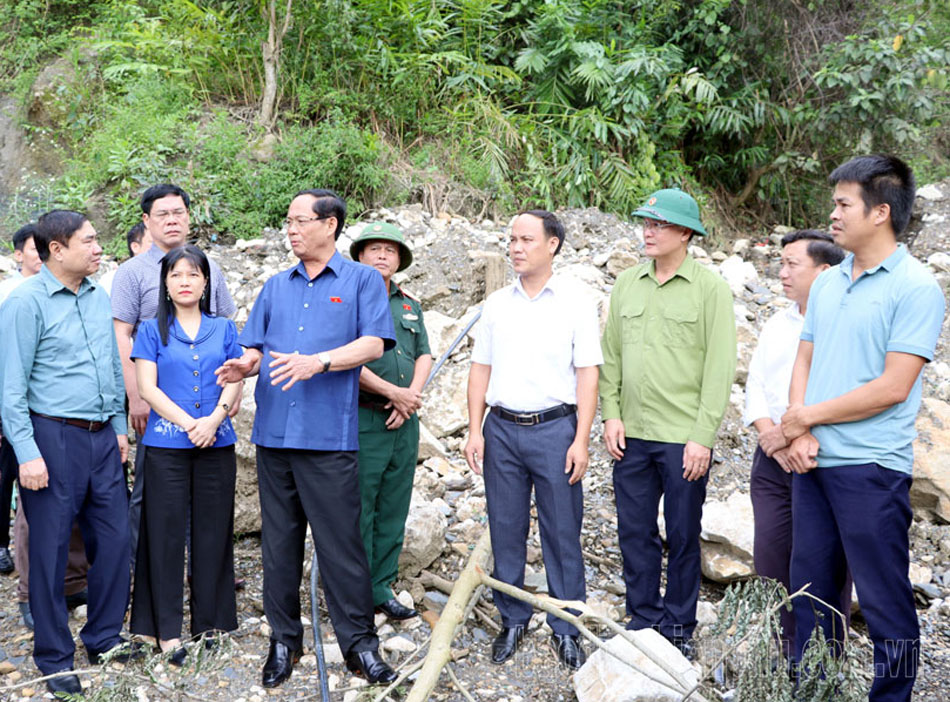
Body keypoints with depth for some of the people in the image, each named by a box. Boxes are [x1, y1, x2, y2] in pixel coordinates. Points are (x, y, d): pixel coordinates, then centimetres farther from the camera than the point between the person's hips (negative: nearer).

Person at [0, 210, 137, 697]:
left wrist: (119, 427, 15)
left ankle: (104, 639, 26)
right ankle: (54, 657, 17)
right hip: (54, 438, -6)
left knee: (114, 539, 9)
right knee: (50, 549, 4)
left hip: (102, 437, 6)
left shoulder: (98, 297, 10)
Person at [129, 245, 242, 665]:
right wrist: (189, 424, -13)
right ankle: (167, 628, 8)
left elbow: (234, 382, 5)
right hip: (167, 444, -2)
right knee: (167, 532, 0)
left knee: (212, 531, 5)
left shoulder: (224, 329, 11)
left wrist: (214, 420, -13)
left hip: (217, 442, 2)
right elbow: (147, 387, -2)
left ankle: (210, 621, 16)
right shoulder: (152, 330, 6)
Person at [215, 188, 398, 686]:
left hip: (329, 435, -5)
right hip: (274, 433, 5)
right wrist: (243, 366, -7)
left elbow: (373, 343, -7)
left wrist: (317, 361, -20)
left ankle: (358, 644, 9)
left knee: (341, 543, -3)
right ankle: (283, 640, 22)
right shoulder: (276, 286, 18)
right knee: (278, 542, 10)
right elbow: (255, 346, 16)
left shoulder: (362, 280, 4)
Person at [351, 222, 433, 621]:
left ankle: (381, 587, 19)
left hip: (404, 422, 6)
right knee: (358, 510, -3)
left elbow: (424, 355, 14)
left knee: (394, 509, 10)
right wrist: (393, 392, -12)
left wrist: (412, 395, -5)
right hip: (363, 419, -6)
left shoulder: (410, 306, 18)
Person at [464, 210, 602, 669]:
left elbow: (587, 374, -3)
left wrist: (581, 440, -9)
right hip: (501, 429, 3)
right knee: (505, 531, 8)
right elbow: (480, 369, 11)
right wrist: (474, 431, 3)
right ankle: (512, 621, 22)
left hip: (555, 428, -3)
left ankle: (566, 628, 15)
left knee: (562, 533, 2)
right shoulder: (496, 304, 10)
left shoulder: (575, 303, 0)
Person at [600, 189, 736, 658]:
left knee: (683, 536, 7)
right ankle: (643, 622, 26)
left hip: (684, 438, -4)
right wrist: (611, 414, 3)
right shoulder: (626, 284, 9)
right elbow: (610, 355, 12)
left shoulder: (710, 288, -5)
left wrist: (703, 436, -13)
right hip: (631, 435, 4)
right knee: (635, 532, 11)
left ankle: (679, 628, 22)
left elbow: (720, 366, -8)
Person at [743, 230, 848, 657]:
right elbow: (755, 385, 13)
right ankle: (786, 654, 25)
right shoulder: (777, 325, 16)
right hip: (772, 459, 7)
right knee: (770, 557, 9)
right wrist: (769, 431, -4)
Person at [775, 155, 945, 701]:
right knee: (811, 588, 16)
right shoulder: (827, 283, 12)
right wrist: (799, 433, -4)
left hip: (872, 467, -7)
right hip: (813, 462, 7)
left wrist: (808, 415, -9)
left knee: (884, 597, 3)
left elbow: (893, 388, -16)